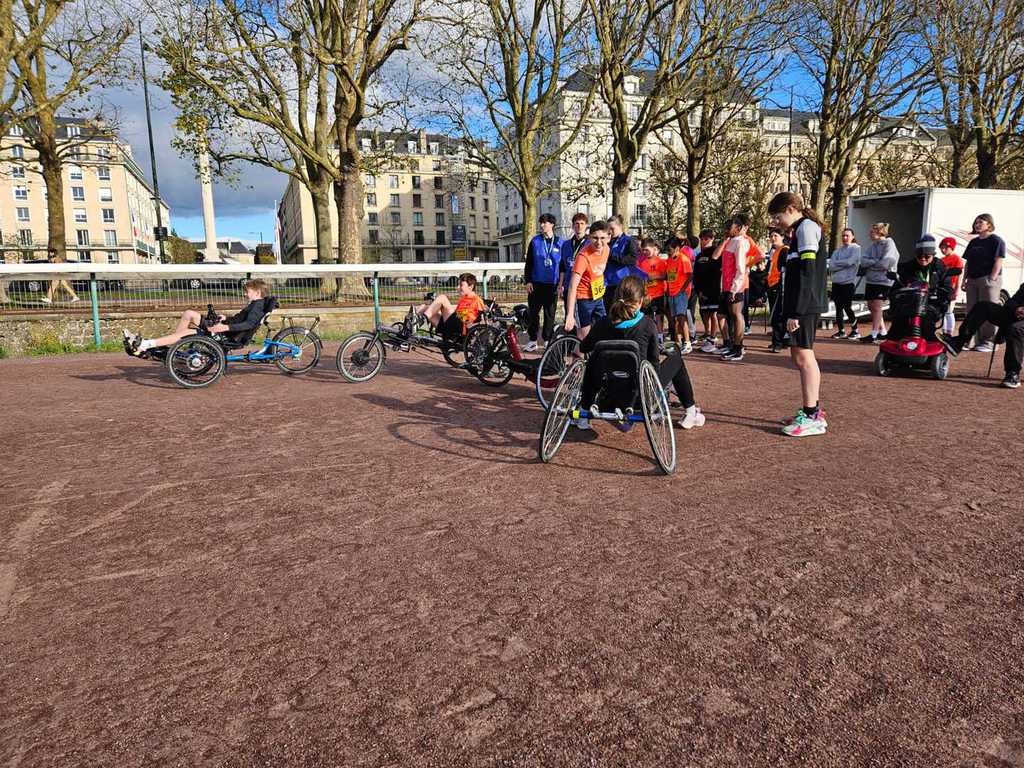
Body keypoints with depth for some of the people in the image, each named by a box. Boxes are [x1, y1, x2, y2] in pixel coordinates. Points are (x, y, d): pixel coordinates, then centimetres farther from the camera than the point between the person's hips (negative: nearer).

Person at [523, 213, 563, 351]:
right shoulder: (535, 241, 5)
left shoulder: (560, 243, 3)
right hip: (536, 284, 1)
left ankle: (548, 341, 14)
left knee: (550, 314, 5)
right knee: (533, 313, 3)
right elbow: (528, 263, 7)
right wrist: (528, 281, 0)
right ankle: (532, 340, 12)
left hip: (552, 285, 0)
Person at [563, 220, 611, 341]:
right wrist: (570, 315, -39)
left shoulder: (606, 249, -6)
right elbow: (573, 286, -33)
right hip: (584, 299, -7)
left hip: (598, 297, 7)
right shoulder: (584, 255, -27)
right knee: (585, 337, -2)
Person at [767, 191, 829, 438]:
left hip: (805, 304, -10)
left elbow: (807, 273, -18)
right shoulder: (802, 229, 20)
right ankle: (813, 410, 22)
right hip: (803, 305, 10)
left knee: (804, 355, -9)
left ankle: (812, 417, -6)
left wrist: (796, 311, -21)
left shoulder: (806, 226, -9)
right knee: (799, 355, 13)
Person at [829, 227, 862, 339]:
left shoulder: (856, 248, 1)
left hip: (848, 282, -5)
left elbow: (850, 262, -14)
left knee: (847, 307, -6)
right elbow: (831, 266, 1)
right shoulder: (837, 250, 13)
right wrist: (844, 264, -10)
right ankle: (840, 331, 14)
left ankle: (855, 331, 7)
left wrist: (837, 263, -1)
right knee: (838, 307, 6)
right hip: (836, 282, 5)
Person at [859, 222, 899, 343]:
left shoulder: (889, 244, -7)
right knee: (871, 307, 10)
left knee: (876, 307, -10)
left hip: (883, 281, -7)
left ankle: (874, 335, -9)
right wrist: (876, 262, -15)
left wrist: (870, 263, -5)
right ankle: (883, 332, 22)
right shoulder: (872, 246, 13)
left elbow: (885, 264, -17)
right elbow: (863, 260, 0)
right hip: (871, 280, 7)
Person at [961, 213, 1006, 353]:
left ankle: (988, 342, -6)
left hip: (988, 280, -7)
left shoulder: (996, 240, -3)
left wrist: (992, 279, -18)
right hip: (972, 280, 7)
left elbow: (998, 261, -10)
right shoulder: (973, 242, 18)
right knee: (971, 312, 6)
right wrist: (965, 279, 11)